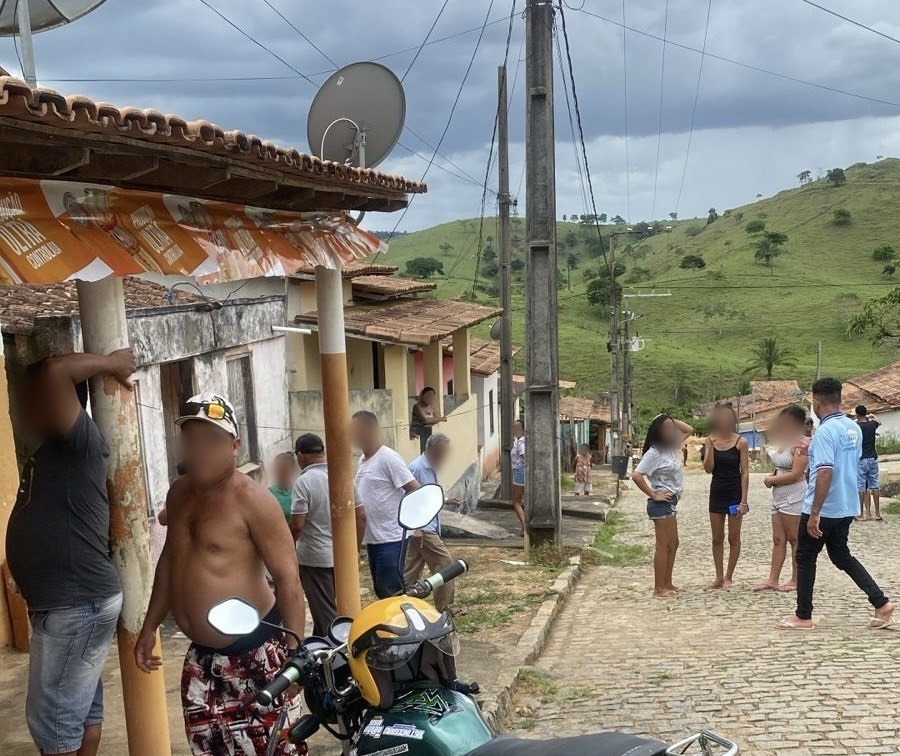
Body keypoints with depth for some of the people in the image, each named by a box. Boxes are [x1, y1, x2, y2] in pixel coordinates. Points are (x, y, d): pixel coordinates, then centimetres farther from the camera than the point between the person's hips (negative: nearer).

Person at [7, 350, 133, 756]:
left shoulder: (80, 440, -19)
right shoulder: (55, 447, 11)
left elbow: (54, 371, -30)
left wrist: (110, 363, -18)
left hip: (78, 605, -10)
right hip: (70, 602, 10)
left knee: (52, 717, 0)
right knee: (81, 704, 19)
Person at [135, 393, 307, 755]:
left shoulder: (250, 499, -16)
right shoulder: (178, 493, 8)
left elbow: (287, 577, -19)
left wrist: (294, 652, -23)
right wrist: (149, 628, 22)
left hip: (255, 650, -7)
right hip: (202, 656, 8)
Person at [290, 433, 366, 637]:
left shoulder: (304, 482, -15)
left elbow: (297, 524, -19)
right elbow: (360, 517, 5)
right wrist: (355, 549, 15)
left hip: (315, 558, -6)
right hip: (342, 556, 6)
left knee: (325, 614, 2)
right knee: (326, 607, 21)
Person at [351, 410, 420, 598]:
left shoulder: (388, 458, -13)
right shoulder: (362, 461, 13)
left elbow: (415, 491, -16)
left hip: (391, 538, -9)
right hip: (372, 539, 9)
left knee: (392, 591, -6)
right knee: (381, 591, 14)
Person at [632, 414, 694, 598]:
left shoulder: (672, 448, 8)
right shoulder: (654, 453, -16)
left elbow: (689, 430, 21)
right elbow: (636, 475, -25)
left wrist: (672, 421, 6)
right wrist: (653, 495, -18)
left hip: (670, 503, 9)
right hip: (662, 503, -9)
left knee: (673, 544, 15)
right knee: (663, 546, -5)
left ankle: (667, 584, 24)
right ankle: (659, 588, 1)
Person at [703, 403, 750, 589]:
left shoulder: (740, 442, -7)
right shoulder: (712, 440, 2)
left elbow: (745, 472, -8)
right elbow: (708, 468, -4)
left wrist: (743, 500, -12)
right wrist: (710, 446, -14)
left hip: (734, 493, -4)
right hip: (717, 492, 4)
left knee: (733, 538, 4)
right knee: (717, 538, 9)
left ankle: (729, 577, 15)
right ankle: (719, 577, 18)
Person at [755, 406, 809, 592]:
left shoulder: (801, 443, -15)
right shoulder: (783, 442, 13)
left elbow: (796, 474, -19)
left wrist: (771, 480, -9)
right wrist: (771, 475, 4)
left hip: (793, 498, -9)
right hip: (779, 497, 9)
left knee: (794, 540, 0)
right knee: (778, 540, 9)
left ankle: (796, 580, 9)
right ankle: (773, 580, 12)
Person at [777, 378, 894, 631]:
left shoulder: (825, 432, -21)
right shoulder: (854, 428, 6)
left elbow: (825, 473, -28)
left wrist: (814, 513, -26)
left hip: (823, 510, -8)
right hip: (847, 507, 8)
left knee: (805, 559, 6)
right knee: (841, 556, 21)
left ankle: (803, 617, 14)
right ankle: (881, 603, 13)